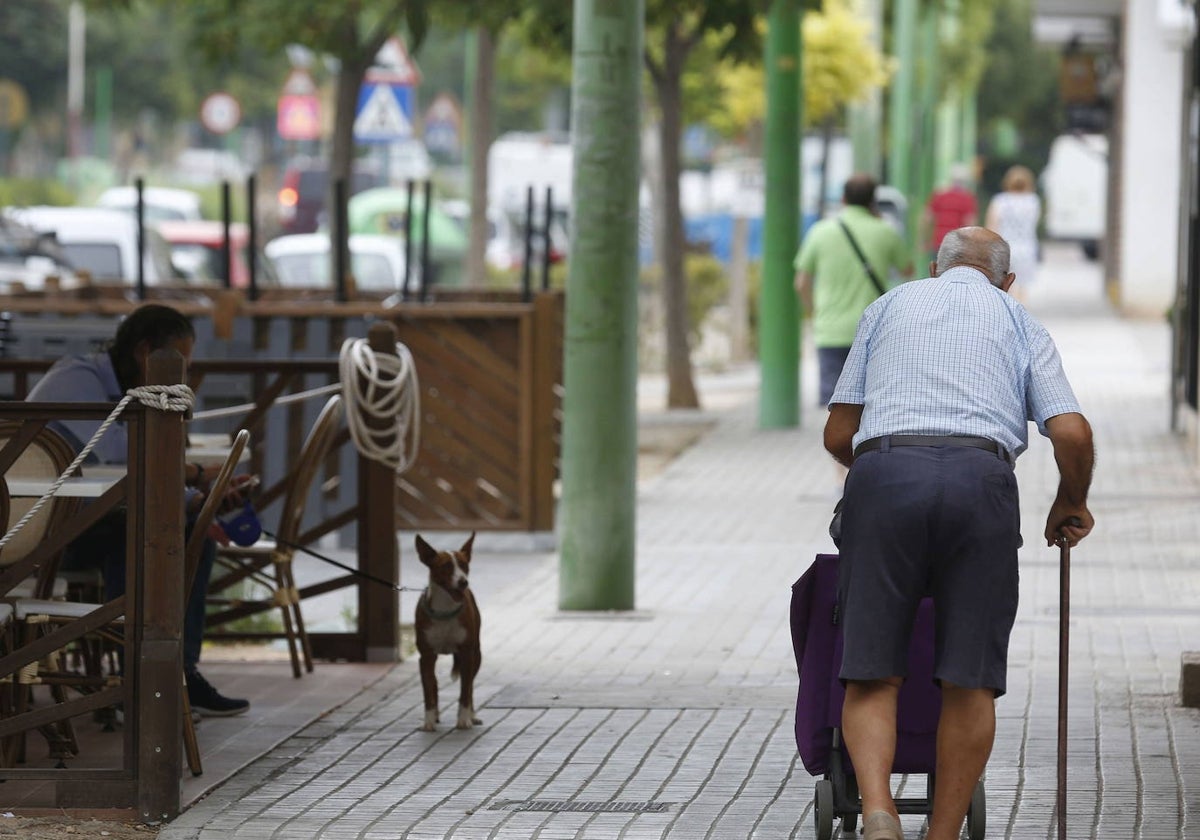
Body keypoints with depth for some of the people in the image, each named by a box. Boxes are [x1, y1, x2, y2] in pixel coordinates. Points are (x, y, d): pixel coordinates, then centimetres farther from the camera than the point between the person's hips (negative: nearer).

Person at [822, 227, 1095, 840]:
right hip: (979, 480, 0)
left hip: (883, 474, 1)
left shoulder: (888, 307, 26)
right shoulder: (1020, 324, 23)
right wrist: (1071, 503, 25)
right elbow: (1072, 433, 7)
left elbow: (839, 433, 22)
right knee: (969, 680, 6)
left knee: (872, 674, 2)